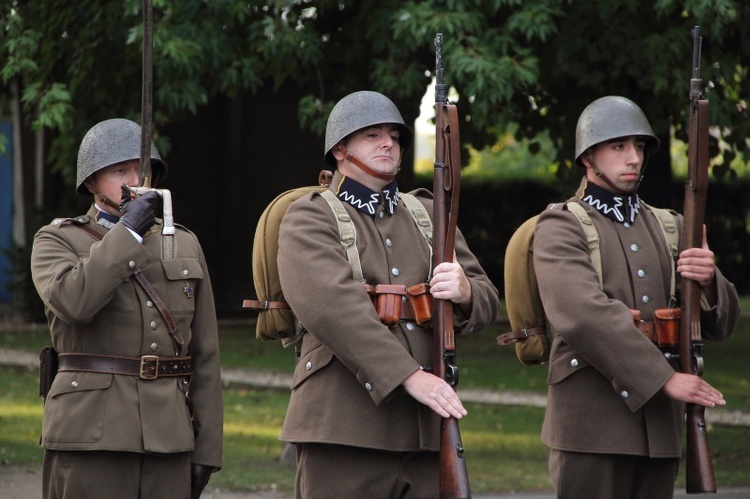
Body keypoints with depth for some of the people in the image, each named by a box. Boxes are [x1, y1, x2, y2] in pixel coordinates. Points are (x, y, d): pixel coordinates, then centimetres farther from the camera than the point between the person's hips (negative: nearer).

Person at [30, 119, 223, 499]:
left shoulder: (184, 246, 14)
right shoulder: (55, 242, 4)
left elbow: (204, 356, 13)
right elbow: (73, 301, -20)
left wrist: (206, 450, 8)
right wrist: (128, 231, -13)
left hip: (168, 435, 4)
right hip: (91, 435, -4)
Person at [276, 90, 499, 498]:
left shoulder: (429, 217, 21)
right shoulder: (309, 219, 2)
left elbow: (486, 305, 16)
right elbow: (332, 304, -14)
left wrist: (464, 292, -11)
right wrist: (409, 376, -22)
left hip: (424, 432, 5)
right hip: (343, 430, -5)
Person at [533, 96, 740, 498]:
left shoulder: (668, 228, 17)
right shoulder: (560, 229, -1)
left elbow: (721, 323, 13)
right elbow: (586, 314, -18)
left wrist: (708, 281, -11)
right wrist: (665, 378, -22)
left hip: (660, 427, 5)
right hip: (592, 428, -5)